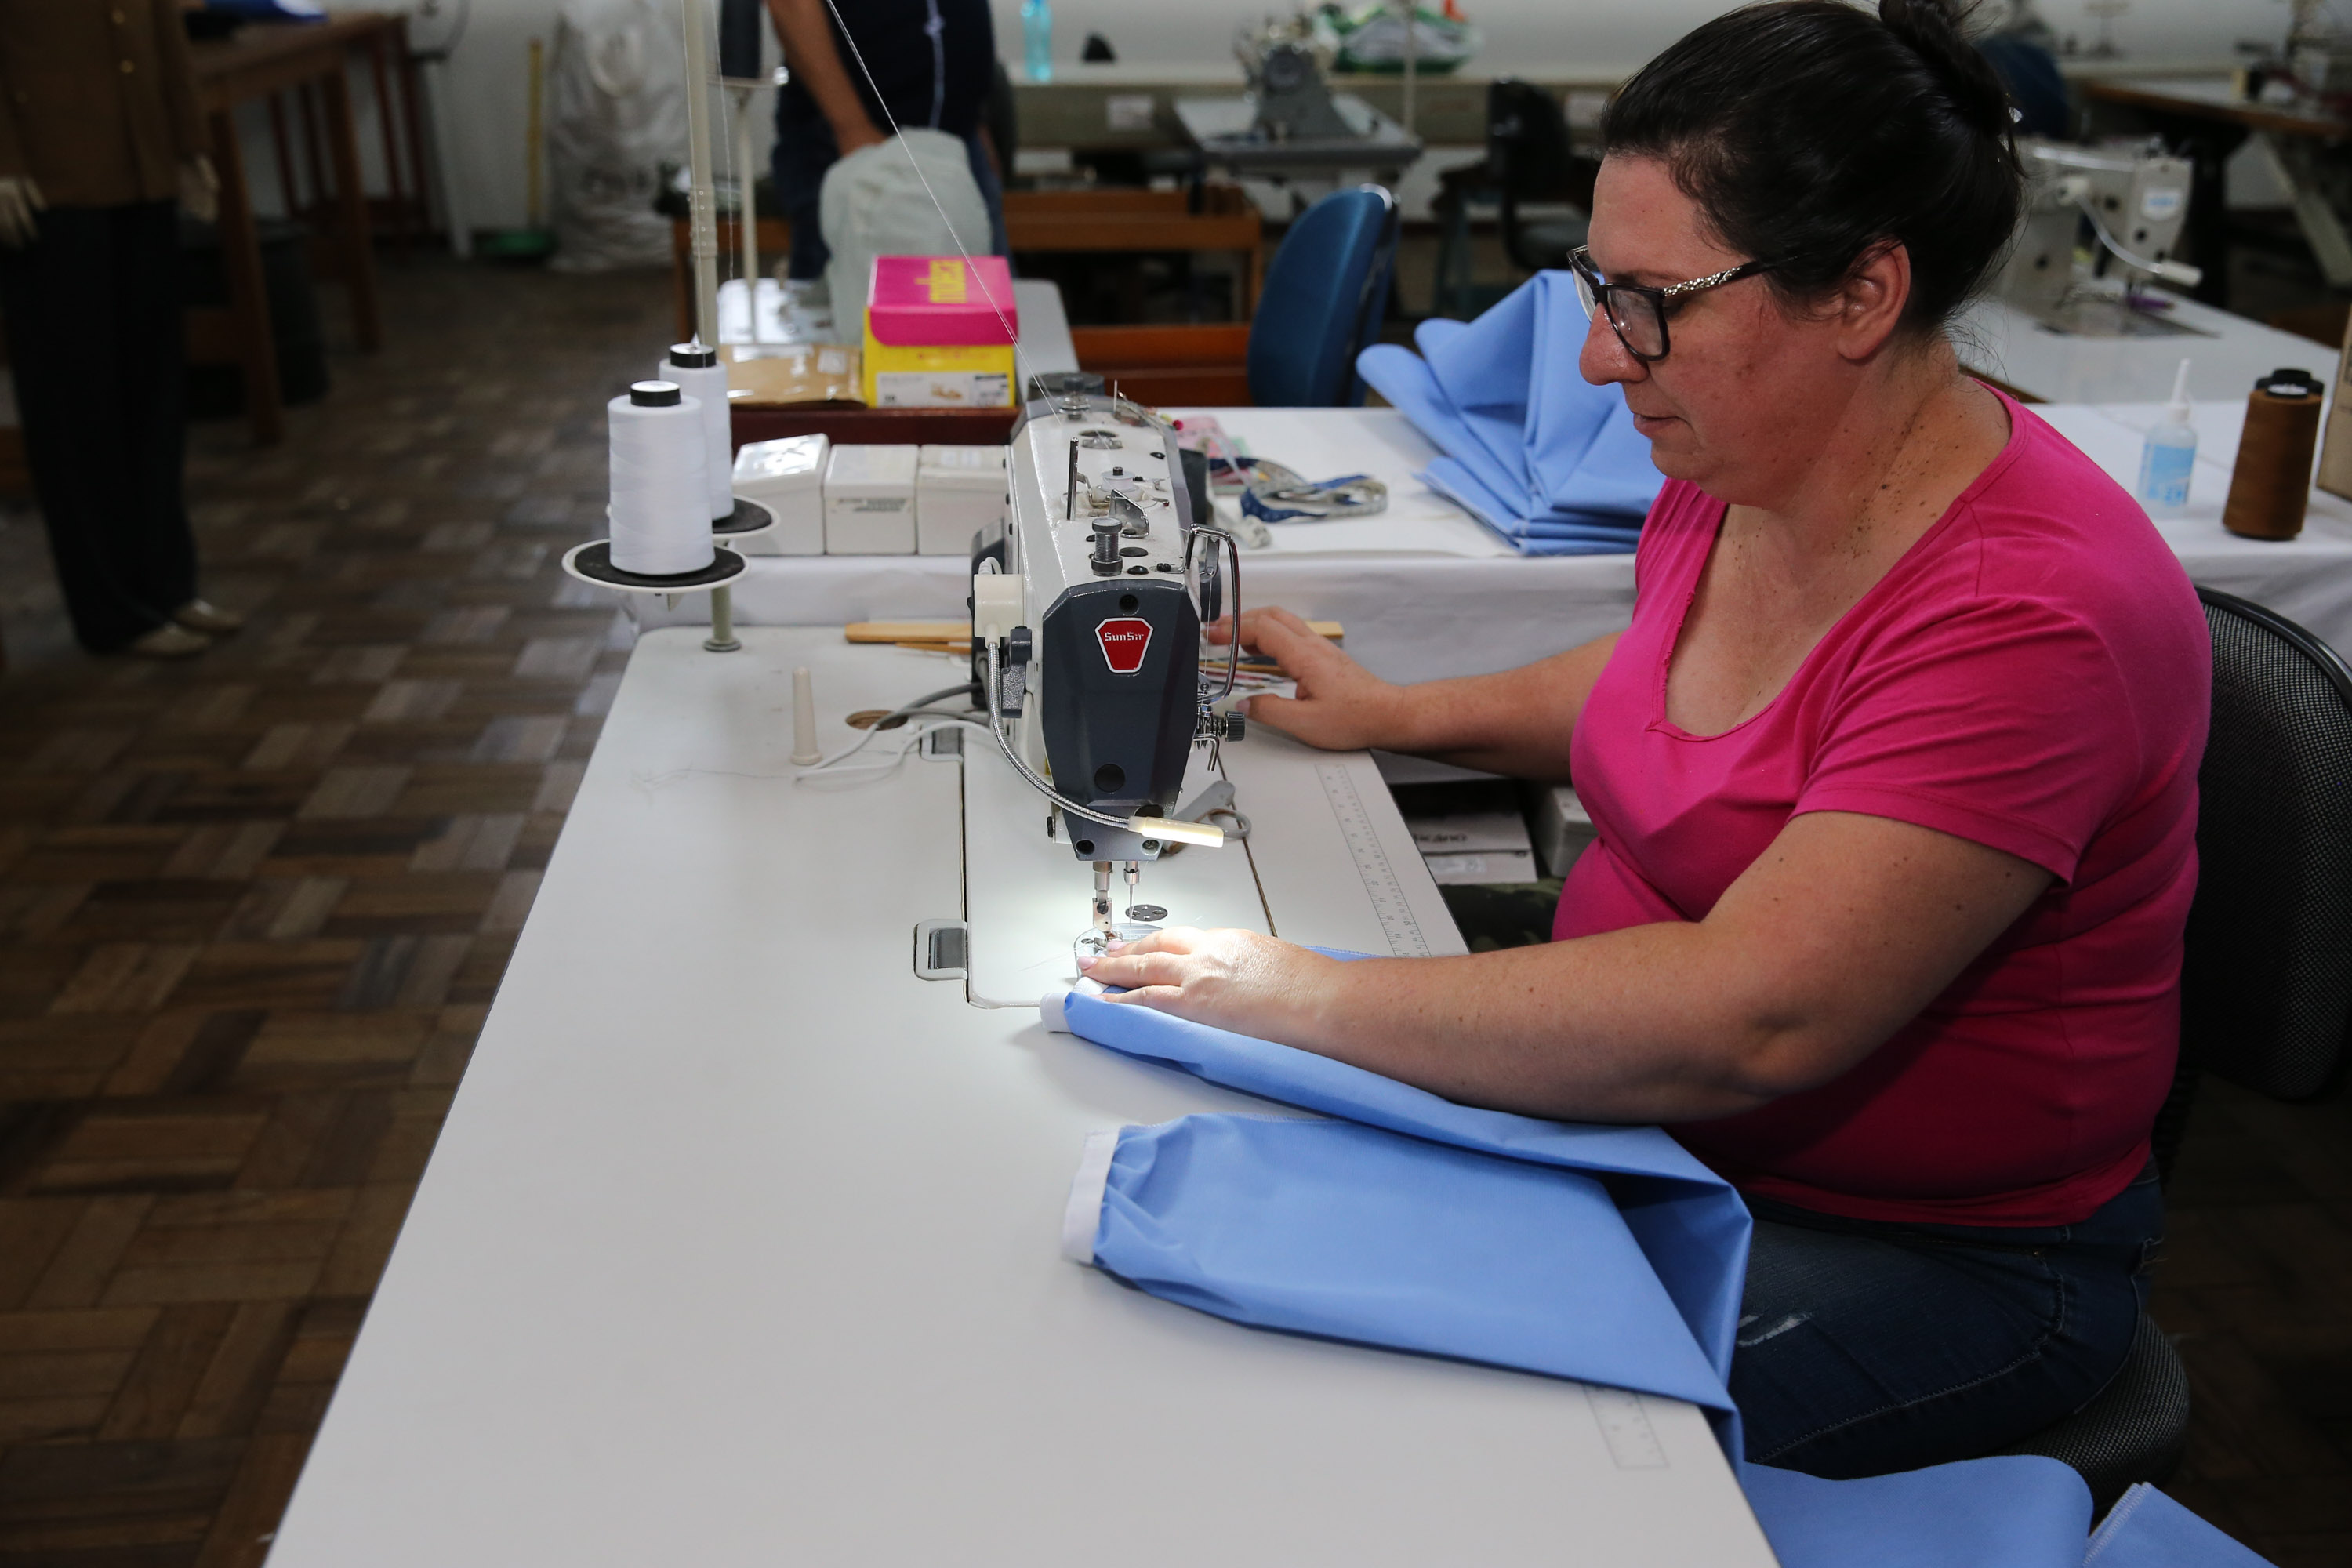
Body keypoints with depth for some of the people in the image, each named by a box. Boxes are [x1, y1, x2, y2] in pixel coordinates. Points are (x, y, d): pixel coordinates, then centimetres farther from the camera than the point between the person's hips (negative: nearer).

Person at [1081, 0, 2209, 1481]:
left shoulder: (2029, 618, -29)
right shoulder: (1733, 476, -2)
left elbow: (1749, 1015, -37)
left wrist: (1307, 996, -32)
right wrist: (1398, 713, 11)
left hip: (1920, 1252, -7)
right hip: (1641, 1113, 8)